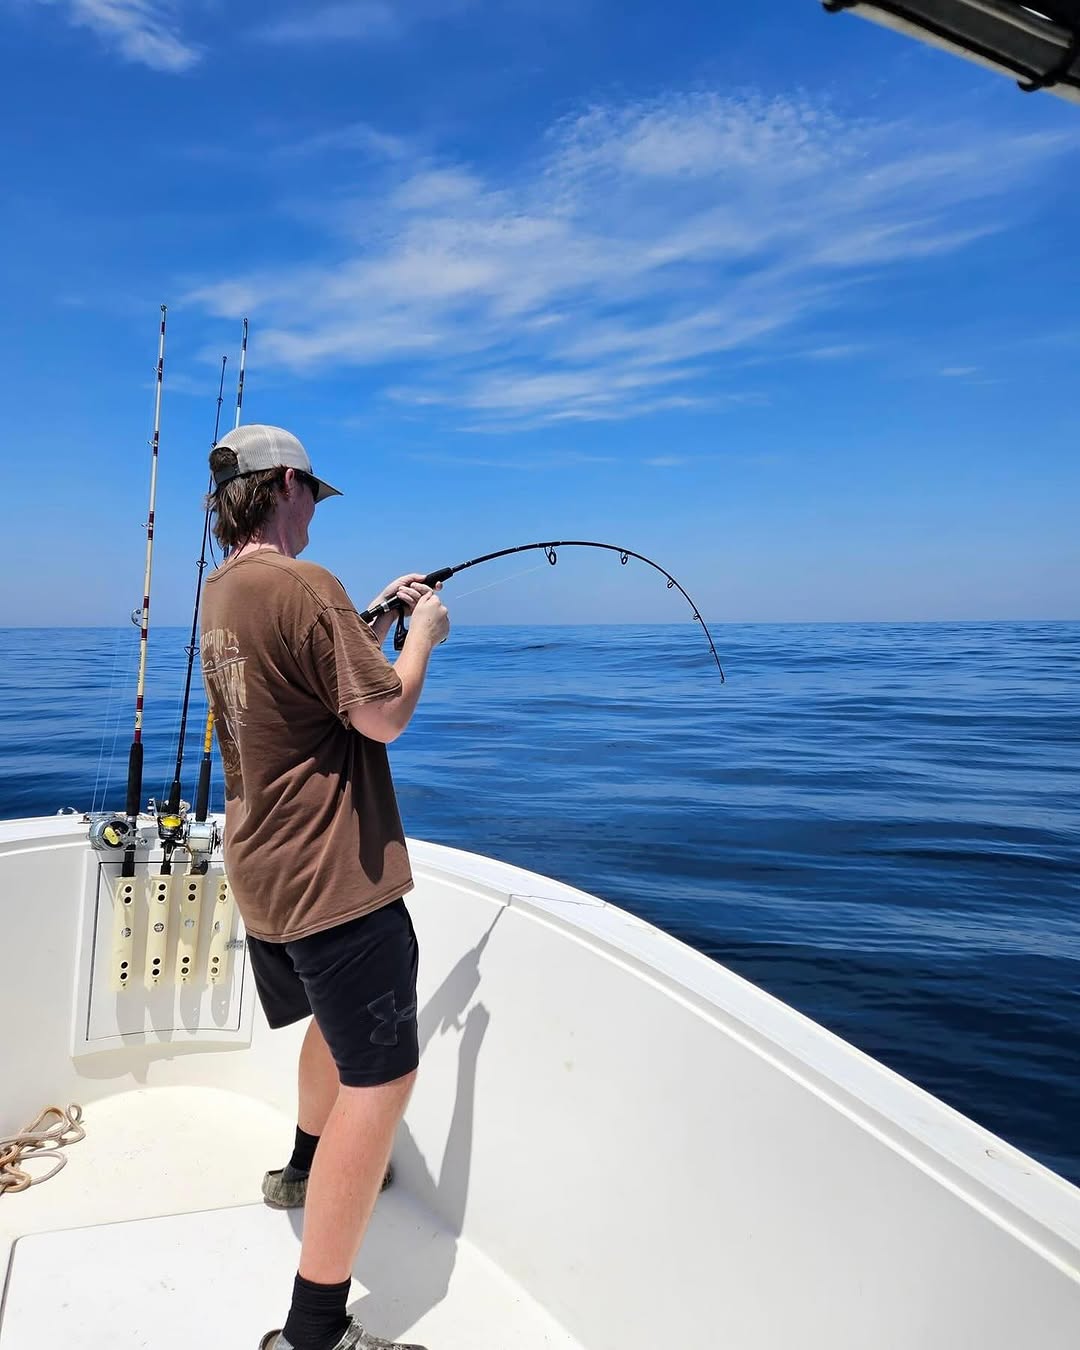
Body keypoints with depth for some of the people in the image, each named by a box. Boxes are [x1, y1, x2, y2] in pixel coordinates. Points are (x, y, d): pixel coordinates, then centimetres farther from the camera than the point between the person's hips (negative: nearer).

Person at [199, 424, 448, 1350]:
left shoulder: (221, 594, 10)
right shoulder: (302, 586, -20)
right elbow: (384, 716, -18)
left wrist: (373, 621, 16)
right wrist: (425, 633, -3)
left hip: (266, 871, 11)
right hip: (332, 877, -10)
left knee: (338, 1021, 30)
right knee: (382, 1076, -4)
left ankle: (308, 1168, 51)